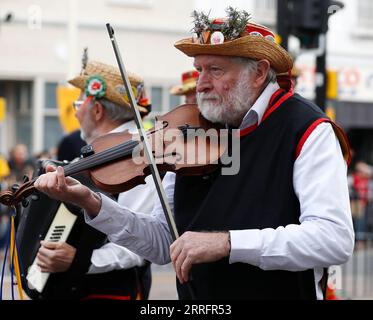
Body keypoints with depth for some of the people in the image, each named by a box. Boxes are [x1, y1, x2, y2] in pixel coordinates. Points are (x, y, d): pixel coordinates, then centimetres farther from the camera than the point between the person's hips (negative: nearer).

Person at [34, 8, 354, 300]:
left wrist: (227, 242, -26)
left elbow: (336, 239, -21)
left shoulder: (306, 129, -9)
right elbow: (162, 244, 7)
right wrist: (92, 204, -6)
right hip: (196, 294, 4)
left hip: (280, 290, -4)